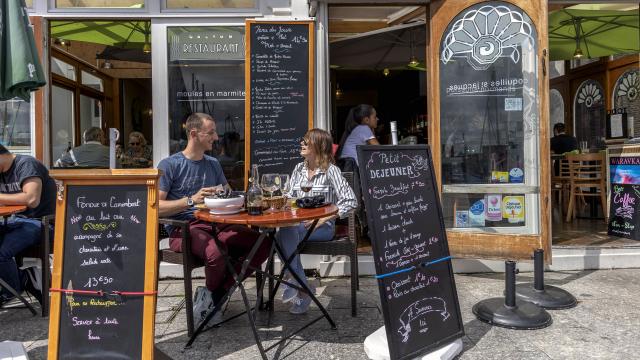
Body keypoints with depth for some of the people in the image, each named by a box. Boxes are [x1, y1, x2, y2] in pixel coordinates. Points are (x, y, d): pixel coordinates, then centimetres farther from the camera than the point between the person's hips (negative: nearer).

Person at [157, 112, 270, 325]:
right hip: (183, 229, -6)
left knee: (263, 244, -16)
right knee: (216, 252, -38)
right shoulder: (169, 165, -1)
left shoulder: (213, 164, 18)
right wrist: (191, 200, -21)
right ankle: (213, 292, 0)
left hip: (215, 224, 6)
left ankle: (213, 297, -8)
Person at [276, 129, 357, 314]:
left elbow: (351, 202, -11)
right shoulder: (299, 169, 14)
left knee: (286, 231, -30)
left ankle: (295, 283, -14)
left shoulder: (330, 170, -4)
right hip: (298, 224, 5)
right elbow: (289, 198, 17)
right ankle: (302, 291, -15)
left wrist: (323, 219, -18)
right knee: (280, 236, -27)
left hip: (322, 226, -5)